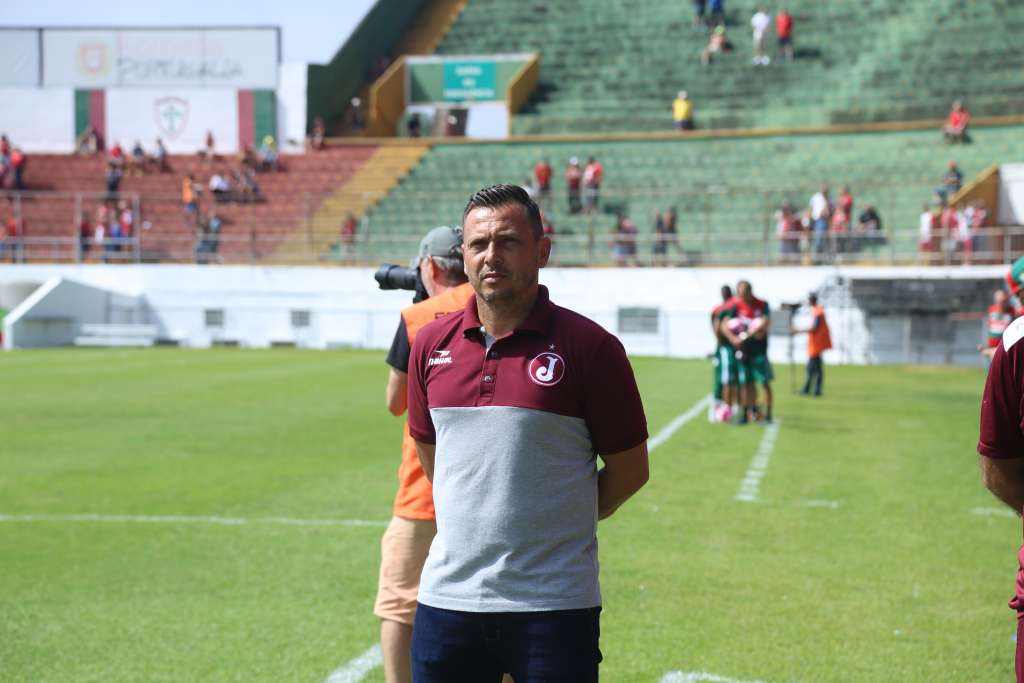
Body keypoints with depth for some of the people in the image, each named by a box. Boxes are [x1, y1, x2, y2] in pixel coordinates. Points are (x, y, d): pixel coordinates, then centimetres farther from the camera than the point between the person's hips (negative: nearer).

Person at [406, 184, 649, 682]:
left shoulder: (589, 346, -6)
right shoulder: (431, 344, 7)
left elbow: (629, 468, 1)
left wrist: (563, 524, 7)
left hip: (554, 604, -4)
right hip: (447, 597, 4)